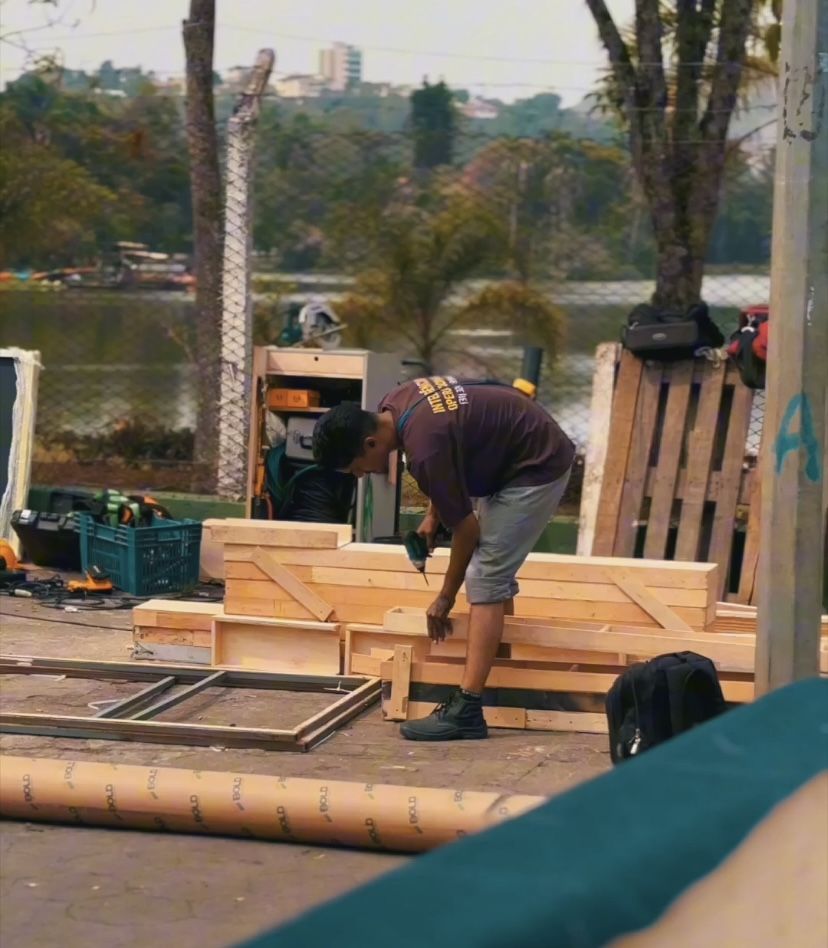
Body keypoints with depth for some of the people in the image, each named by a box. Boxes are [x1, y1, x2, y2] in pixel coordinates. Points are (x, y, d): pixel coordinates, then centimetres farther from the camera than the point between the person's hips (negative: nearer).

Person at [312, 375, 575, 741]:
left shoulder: (424, 447, -30)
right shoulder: (394, 405, -4)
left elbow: (465, 527, -18)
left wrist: (445, 598, -6)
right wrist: (432, 515, 10)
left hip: (537, 468, -10)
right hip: (514, 458, 10)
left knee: (485, 579, -15)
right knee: (494, 571, 16)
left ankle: (466, 711, -19)